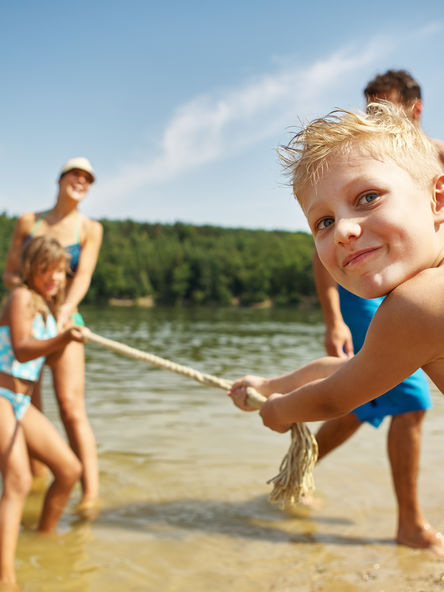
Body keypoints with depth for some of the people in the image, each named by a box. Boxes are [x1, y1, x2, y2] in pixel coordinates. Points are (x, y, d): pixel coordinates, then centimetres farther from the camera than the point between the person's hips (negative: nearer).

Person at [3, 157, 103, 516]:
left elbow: (83, 275, -11)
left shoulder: (90, 229, 3)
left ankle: (91, 491, -19)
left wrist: (66, 308, -30)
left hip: (64, 323, -3)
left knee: (71, 406, -16)